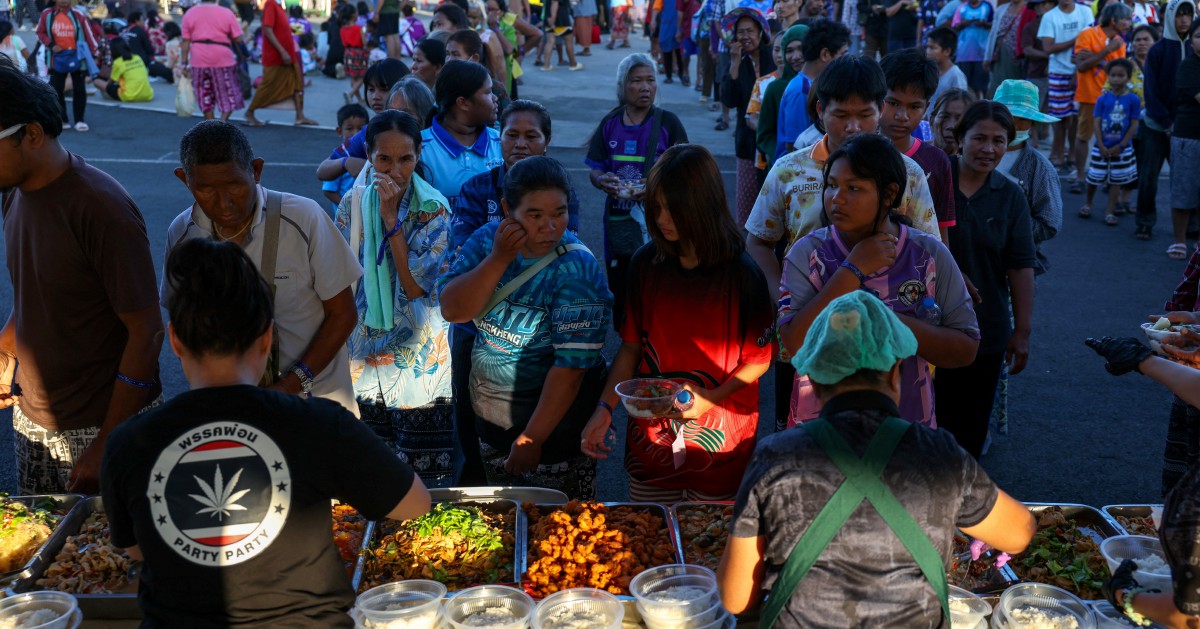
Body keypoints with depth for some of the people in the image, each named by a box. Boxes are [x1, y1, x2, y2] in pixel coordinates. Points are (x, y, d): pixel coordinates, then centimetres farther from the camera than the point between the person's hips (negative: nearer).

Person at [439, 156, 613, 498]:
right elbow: (453, 310, -15)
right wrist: (499, 258, -25)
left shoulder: (575, 270, -22)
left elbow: (570, 365, -24)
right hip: (489, 411, 5)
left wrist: (531, 439, -22)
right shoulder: (487, 240, -5)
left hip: (554, 414, -5)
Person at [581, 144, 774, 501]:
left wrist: (709, 400, -18)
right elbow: (631, 347, 3)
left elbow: (760, 359, -6)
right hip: (650, 444, 3)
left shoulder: (741, 275, -12)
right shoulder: (646, 264, -2)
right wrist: (604, 409, -7)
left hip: (720, 448, -3)